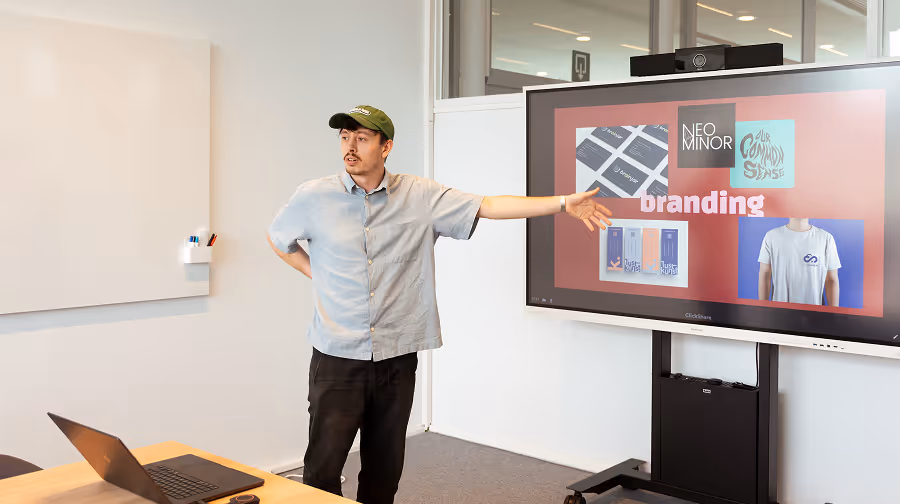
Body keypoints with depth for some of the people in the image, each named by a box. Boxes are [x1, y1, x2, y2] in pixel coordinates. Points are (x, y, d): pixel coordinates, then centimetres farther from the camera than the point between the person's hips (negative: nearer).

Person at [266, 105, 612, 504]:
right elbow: (277, 238, 16)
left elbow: (489, 206, -6)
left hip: (397, 359, 1)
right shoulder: (313, 197, -2)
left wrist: (564, 203, -13)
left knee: (385, 470, 13)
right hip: (338, 358, -1)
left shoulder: (422, 197, -1)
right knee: (323, 470, 1)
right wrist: (316, 274, 6)